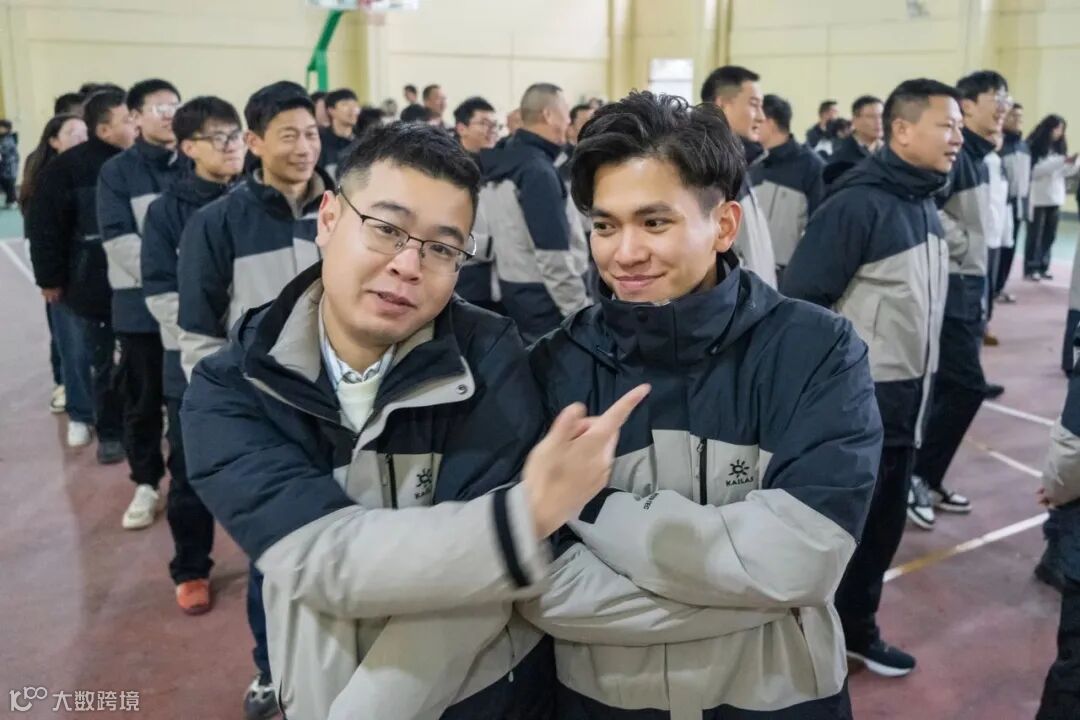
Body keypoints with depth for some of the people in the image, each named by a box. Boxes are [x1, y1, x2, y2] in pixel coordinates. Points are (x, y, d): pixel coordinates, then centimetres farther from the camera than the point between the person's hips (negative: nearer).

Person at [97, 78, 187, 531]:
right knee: (143, 400, 6)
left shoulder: (194, 168, 8)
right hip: (141, 302, -2)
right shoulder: (117, 172, 0)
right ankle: (146, 484, 18)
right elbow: (119, 239, -9)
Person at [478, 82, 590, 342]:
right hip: (545, 300, -9)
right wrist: (582, 313, -18)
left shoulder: (502, 161, 8)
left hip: (514, 293, 9)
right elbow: (554, 257, -24)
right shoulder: (538, 171, -20)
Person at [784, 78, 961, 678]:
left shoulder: (926, 206, 8)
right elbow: (800, 301, -20)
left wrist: (922, 386, 18)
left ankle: (856, 628, 35)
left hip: (905, 398, 8)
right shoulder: (858, 203, -18)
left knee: (884, 523, 17)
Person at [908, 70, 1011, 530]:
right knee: (965, 387, -9)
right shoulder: (952, 154, -15)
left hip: (969, 285, 10)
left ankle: (925, 480, 21)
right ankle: (915, 478, 2)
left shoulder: (978, 158, 16)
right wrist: (961, 244, -19)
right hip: (948, 286, -10)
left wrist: (980, 286, 14)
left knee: (948, 388, 12)